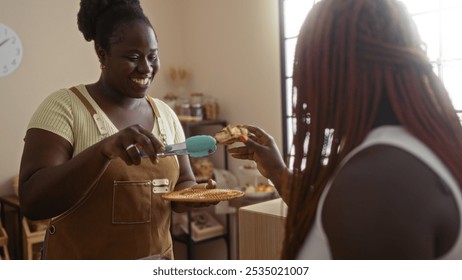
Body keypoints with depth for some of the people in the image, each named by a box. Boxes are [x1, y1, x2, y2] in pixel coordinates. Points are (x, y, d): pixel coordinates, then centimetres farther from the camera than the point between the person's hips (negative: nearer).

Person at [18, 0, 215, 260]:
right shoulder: (63, 106, -14)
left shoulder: (166, 114, 1)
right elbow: (32, 202, -22)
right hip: (82, 262, -4)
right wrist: (103, 150, -36)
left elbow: (183, 181, 6)